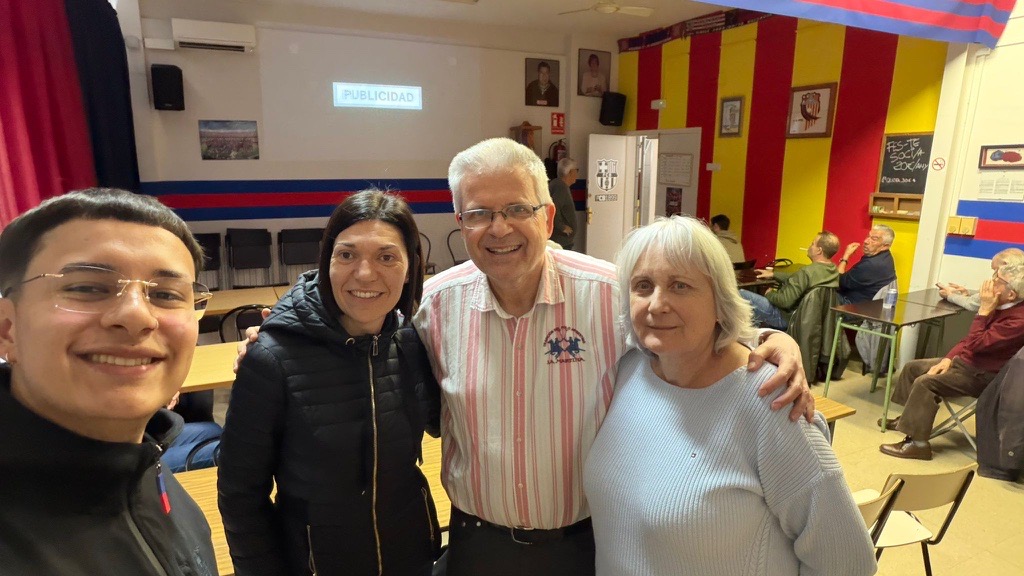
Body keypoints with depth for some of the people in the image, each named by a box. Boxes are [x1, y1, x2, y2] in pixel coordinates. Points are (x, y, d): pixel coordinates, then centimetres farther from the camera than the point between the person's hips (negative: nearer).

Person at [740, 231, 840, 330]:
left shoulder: (807, 272, -29)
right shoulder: (834, 271, 0)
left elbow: (785, 301, -28)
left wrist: (769, 294, -8)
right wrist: (773, 274, 18)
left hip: (788, 318, -9)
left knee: (741, 294, -6)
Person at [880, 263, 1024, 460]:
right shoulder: (999, 306, 2)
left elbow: (975, 344, -32)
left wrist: (984, 310, -26)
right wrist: (948, 358, 2)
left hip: (982, 375, -10)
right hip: (964, 361, 10)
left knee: (925, 382, -24)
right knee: (913, 367, 10)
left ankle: (917, 443, -18)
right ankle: (909, 417, 26)